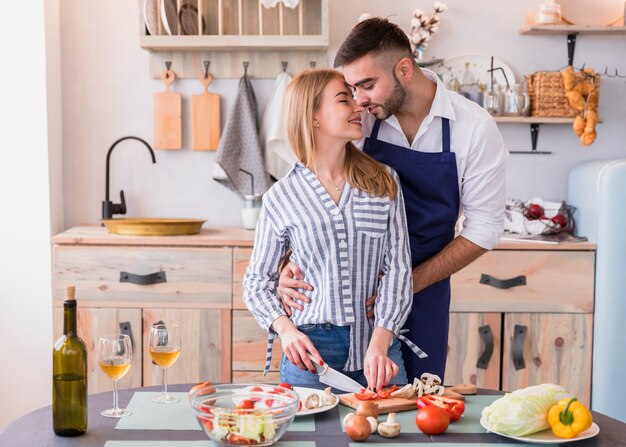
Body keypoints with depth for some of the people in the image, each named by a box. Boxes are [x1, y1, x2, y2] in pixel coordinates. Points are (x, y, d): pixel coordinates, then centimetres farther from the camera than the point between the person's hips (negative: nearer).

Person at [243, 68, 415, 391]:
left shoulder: (384, 182, 4)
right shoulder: (282, 197, 1)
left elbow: (398, 268, -2)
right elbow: (257, 282, 8)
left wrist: (379, 345, -14)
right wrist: (286, 329, -11)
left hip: (378, 344, 2)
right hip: (310, 351, -1)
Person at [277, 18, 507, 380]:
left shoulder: (475, 127, -10)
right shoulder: (360, 120, -7)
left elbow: (485, 227, -7)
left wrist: (409, 283, -14)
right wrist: (295, 264, -18)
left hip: (424, 289, -1)